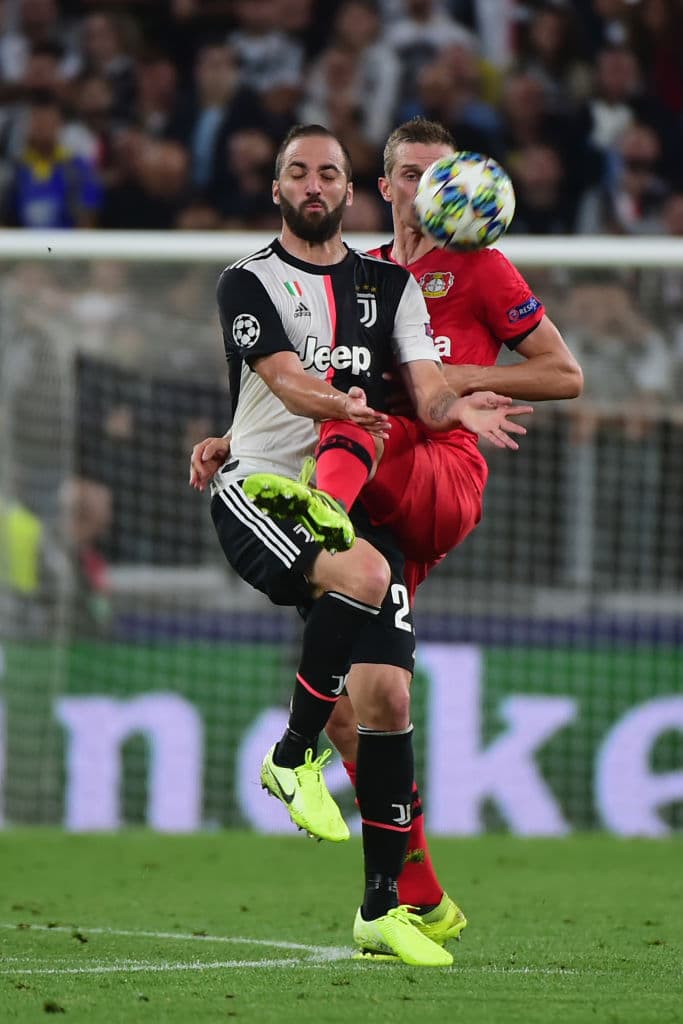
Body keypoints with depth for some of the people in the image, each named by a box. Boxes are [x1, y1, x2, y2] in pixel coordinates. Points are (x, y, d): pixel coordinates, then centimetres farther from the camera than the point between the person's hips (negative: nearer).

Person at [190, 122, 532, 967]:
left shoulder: (389, 285, 14)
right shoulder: (248, 283, 1)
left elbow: (425, 387, 5)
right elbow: (287, 381, -14)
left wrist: (455, 408, -19)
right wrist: (344, 406, -36)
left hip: (351, 500, 4)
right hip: (259, 491, -4)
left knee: (387, 696, -5)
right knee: (364, 575, -35)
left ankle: (382, 909, 4)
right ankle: (293, 756, -14)